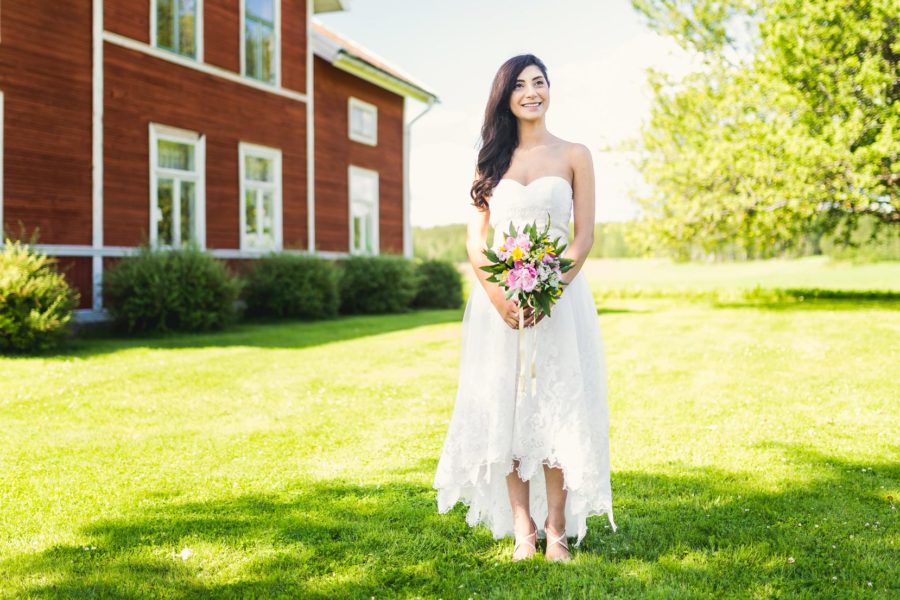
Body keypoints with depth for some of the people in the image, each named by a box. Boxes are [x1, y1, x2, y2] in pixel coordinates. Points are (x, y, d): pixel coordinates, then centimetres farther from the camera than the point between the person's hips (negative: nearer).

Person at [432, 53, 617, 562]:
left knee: (557, 409, -1)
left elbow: (585, 237, -1)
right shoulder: (492, 159, 10)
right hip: (500, 297, 2)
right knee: (505, 409, 2)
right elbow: (475, 239, 5)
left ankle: (557, 529, 8)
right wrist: (498, 294, -11)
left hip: (560, 292, -2)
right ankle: (522, 529, 12)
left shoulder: (574, 155, 5)